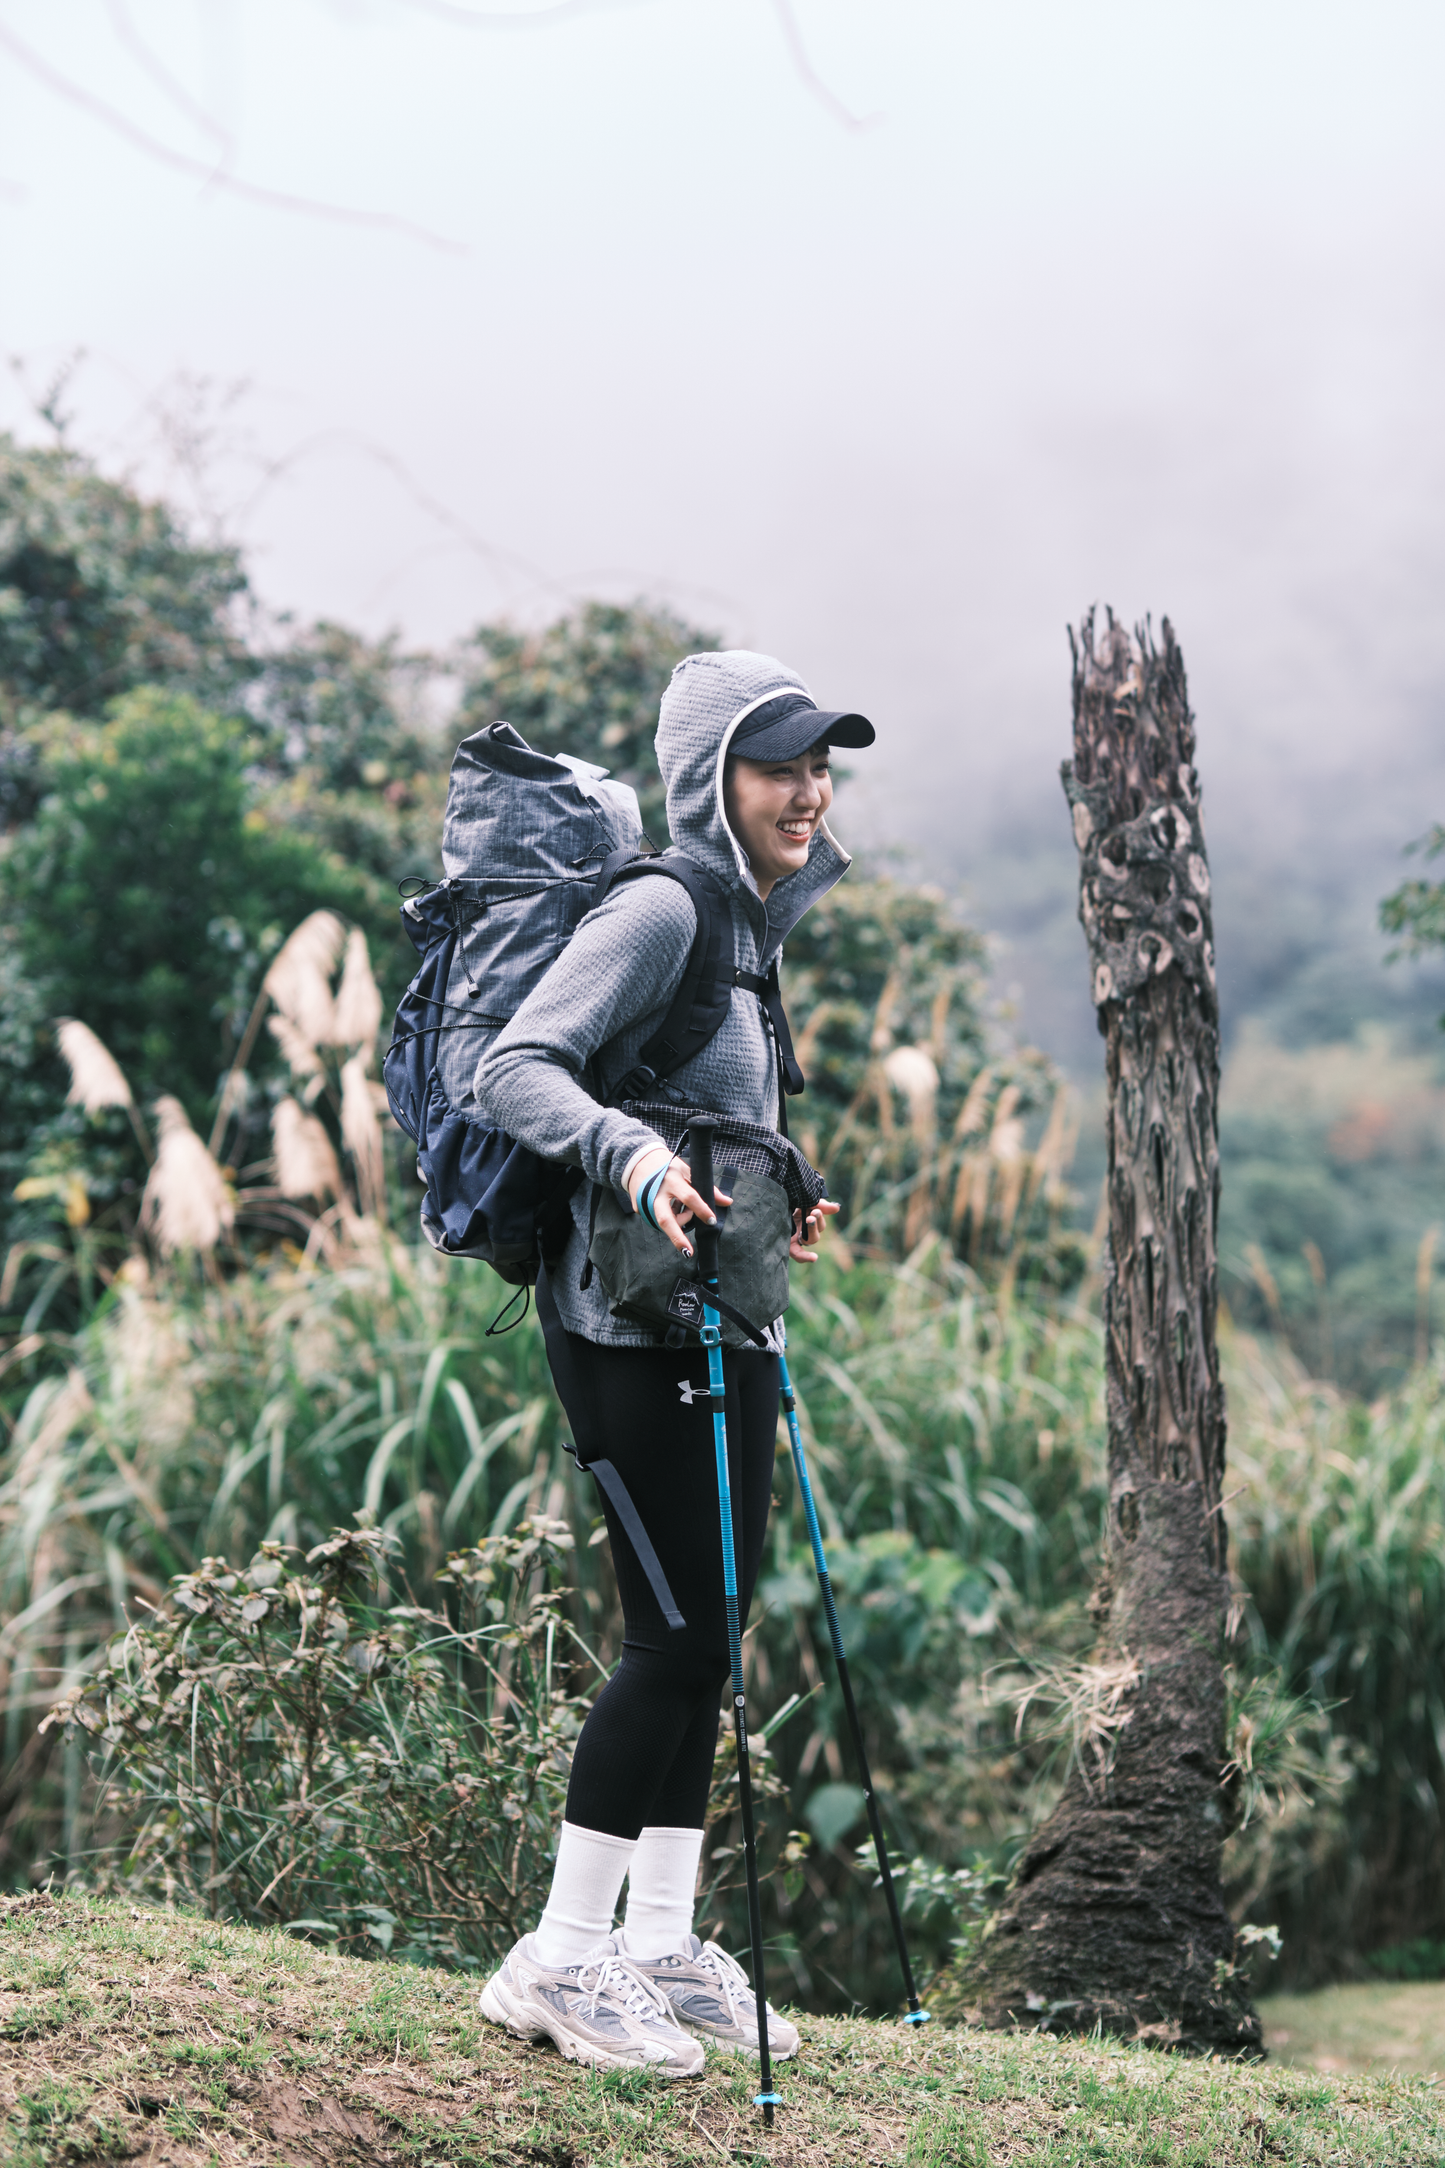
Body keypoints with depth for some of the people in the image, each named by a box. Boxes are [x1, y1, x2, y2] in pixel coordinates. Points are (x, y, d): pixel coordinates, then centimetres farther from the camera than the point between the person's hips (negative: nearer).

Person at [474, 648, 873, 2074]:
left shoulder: (753, 927, 16)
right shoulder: (659, 911, -12)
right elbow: (515, 1070, -21)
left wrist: (781, 1209, 16)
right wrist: (635, 1156, -35)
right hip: (639, 1325, -10)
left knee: (709, 1635, 11)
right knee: (676, 1634, -9)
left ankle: (661, 1950, 18)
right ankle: (561, 1960, 0)